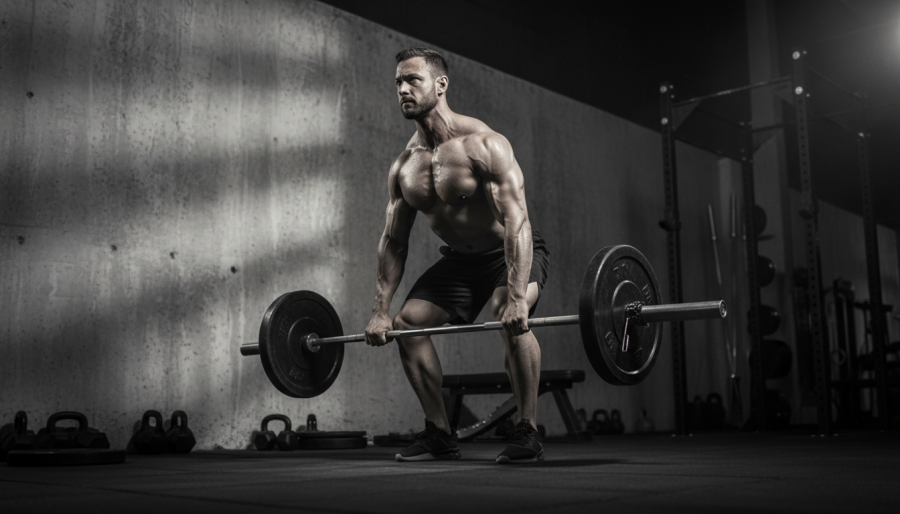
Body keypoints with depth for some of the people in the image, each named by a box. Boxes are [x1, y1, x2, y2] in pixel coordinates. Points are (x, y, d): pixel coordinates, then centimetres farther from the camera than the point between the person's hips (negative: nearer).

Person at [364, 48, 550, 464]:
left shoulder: (483, 145, -24)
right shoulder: (403, 167, -4)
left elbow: (516, 221, -32)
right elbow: (393, 242, 1)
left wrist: (517, 296, -43)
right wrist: (380, 310, -6)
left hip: (511, 253, -7)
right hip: (460, 258, 7)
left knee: (510, 314, -35)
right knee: (406, 323, -3)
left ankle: (527, 433, -22)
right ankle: (439, 434, 8)